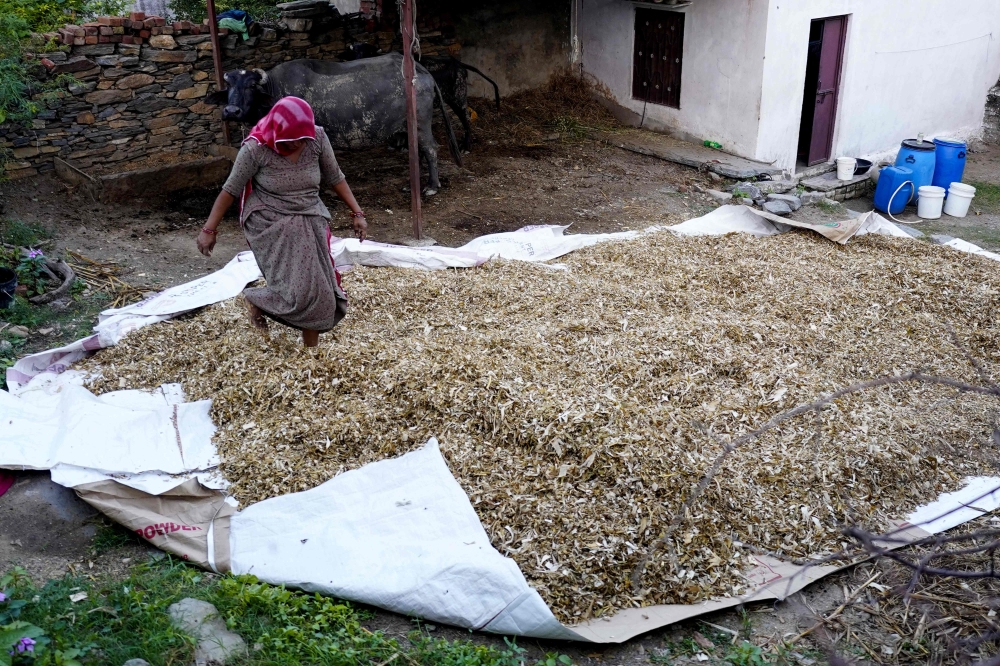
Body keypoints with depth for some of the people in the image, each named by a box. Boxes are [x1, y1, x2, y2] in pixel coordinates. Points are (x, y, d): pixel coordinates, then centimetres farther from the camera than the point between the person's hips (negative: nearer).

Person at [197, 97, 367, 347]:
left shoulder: (317, 138, -10)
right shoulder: (256, 148, -19)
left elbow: (334, 177, 4)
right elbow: (231, 190, -9)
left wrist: (357, 213, 3)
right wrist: (209, 230, -6)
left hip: (310, 223, 4)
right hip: (272, 225, -4)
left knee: (319, 288, 1)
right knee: (296, 291, -14)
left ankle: (311, 350, 18)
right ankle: (254, 299, 18)